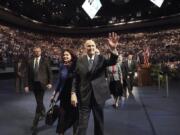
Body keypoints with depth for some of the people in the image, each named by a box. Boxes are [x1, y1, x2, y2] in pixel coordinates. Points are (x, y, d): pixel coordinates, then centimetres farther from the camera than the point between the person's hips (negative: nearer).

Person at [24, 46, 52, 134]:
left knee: (39, 102, -8)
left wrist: (49, 82, -5)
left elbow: (49, 72, 1)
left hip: (41, 83, -3)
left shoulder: (45, 61, 0)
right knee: (39, 101, 17)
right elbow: (27, 74, 3)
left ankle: (35, 123, -3)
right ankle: (43, 112, 43)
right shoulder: (30, 62, 6)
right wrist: (26, 85, -3)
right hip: (33, 84, 4)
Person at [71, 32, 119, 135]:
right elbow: (76, 78, 1)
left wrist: (113, 49, -38)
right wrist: (73, 93, -7)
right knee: (82, 124, 9)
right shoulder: (80, 61, 0)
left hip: (99, 94, 1)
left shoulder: (101, 58, -1)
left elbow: (112, 61, -20)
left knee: (99, 121, 18)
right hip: (84, 96, 0)